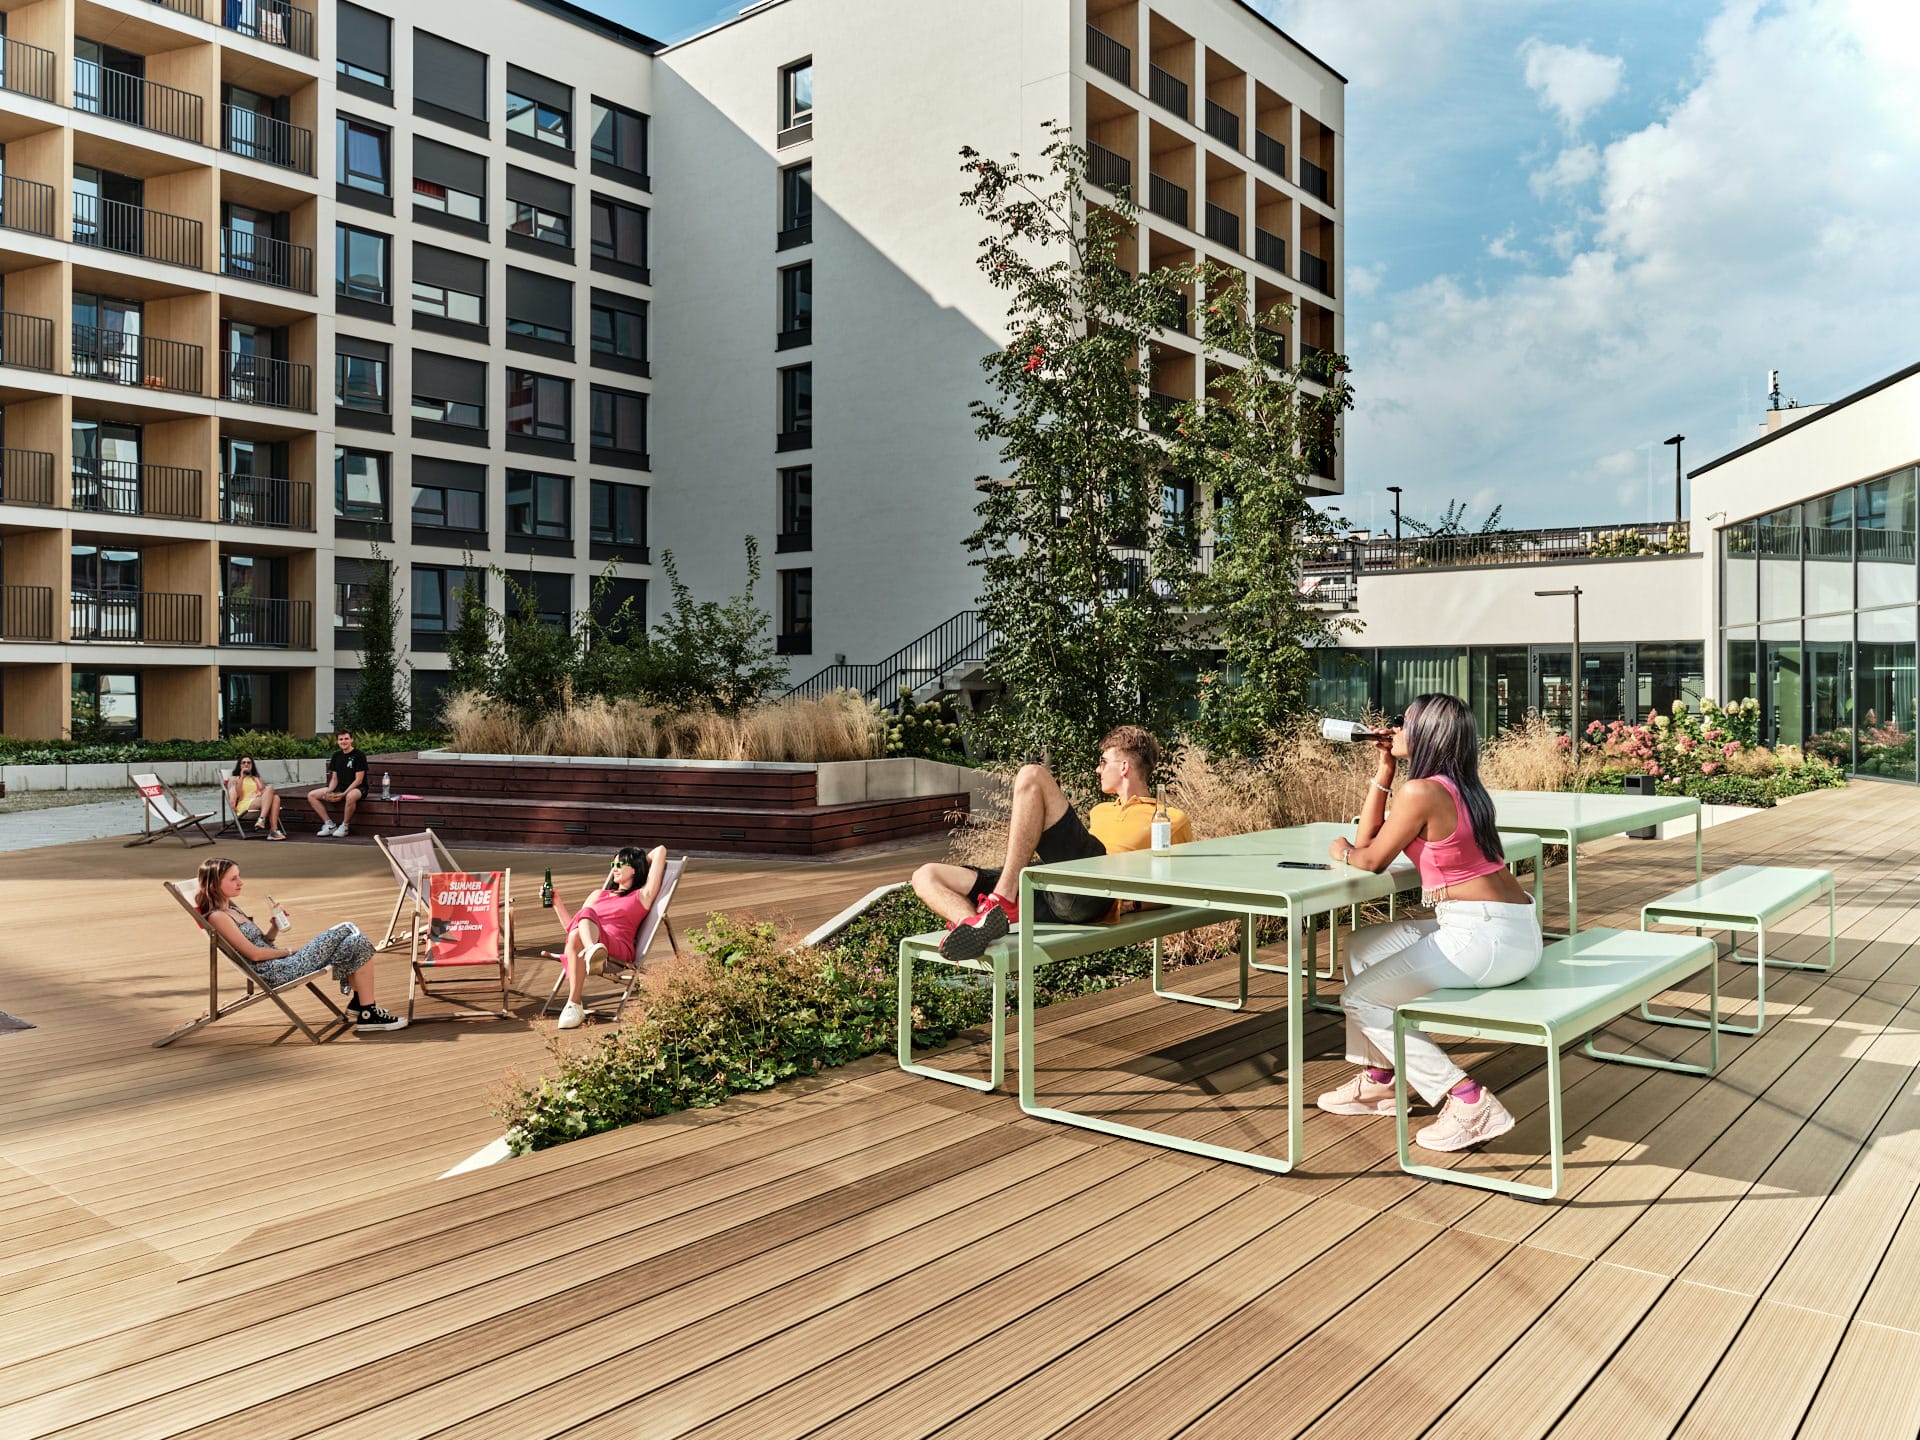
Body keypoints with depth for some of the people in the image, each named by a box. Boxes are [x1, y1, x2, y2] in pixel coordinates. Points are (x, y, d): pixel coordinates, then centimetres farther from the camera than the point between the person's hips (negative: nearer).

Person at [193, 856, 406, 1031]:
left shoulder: (231, 907, 15)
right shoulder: (217, 917, -14)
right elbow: (254, 953, -17)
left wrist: (275, 926, 0)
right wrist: (289, 951, -4)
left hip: (281, 963, 10)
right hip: (279, 972, -10)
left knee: (351, 935, 3)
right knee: (359, 944, -13)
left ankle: (359, 1001, 9)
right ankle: (369, 1015, -8)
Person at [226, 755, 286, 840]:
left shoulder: (256, 778, 32)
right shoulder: (234, 779, 21)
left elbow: (262, 790, 16)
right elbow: (237, 795, 3)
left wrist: (261, 793, -7)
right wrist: (241, 777, 1)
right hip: (244, 806, -4)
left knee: (276, 797, -34)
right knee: (270, 788, -30)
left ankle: (273, 831, -49)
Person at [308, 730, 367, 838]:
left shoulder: (359, 756, -9)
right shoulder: (336, 756, 10)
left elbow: (358, 780, -14)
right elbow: (334, 778, 11)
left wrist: (344, 793, -23)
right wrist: (329, 791, -9)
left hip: (357, 788, -7)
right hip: (340, 787, 7)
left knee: (350, 797, -43)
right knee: (311, 795, -4)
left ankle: (344, 826, -20)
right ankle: (329, 825, -4)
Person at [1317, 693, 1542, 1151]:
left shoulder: (1421, 791, -15)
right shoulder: (1458, 787, 13)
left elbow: (1372, 858, -4)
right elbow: (1369, 837, 17)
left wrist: (1343, 850, 17)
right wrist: (1384, 769, 15)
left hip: (1486, 936, -10)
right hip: (1509, 930, 10)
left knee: (1361, 999, 0)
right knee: (1363, 948, 21)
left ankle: (1469, 1103, -4)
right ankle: (1377, 1080, 27)